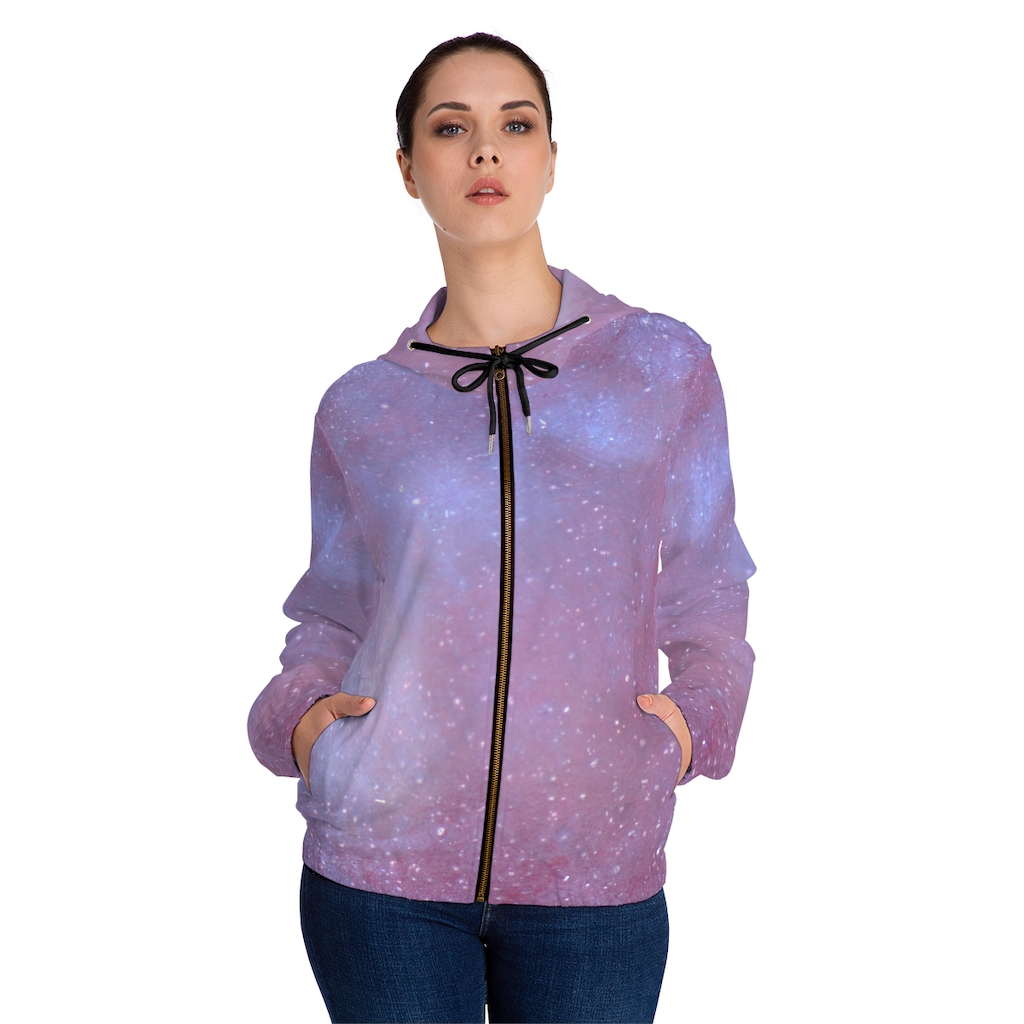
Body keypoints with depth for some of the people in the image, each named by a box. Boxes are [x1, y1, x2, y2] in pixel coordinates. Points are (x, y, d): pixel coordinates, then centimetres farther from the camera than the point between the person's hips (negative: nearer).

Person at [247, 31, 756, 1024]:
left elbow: (703, 590, 10)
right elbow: (332, 619, 13)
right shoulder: (359, 407, 4)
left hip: (595, 879, 0)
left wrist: (698, 717, -4)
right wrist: (299, 713, -4)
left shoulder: (664, 364, 3)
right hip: (382, 863, 0)